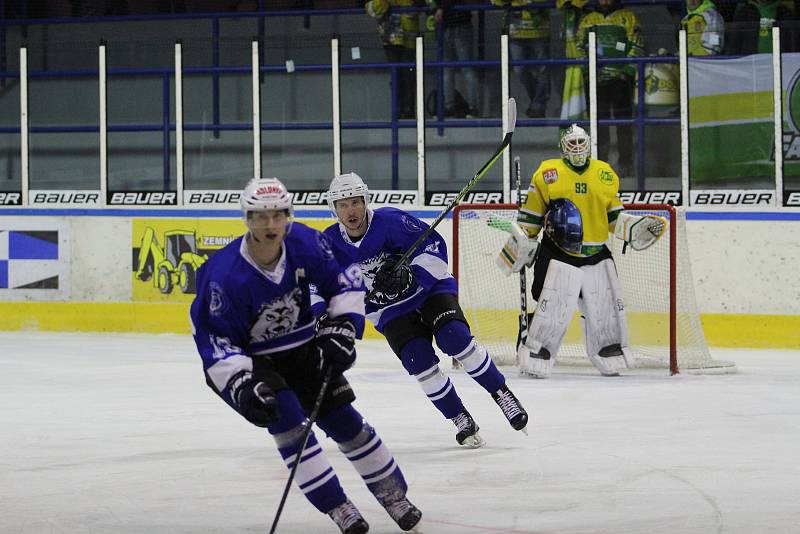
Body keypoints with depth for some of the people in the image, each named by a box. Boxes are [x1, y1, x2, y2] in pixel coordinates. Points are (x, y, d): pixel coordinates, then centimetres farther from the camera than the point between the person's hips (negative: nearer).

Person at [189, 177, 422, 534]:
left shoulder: (305, 243, -19)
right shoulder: (225, 276, -30)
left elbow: (346, 283, -3)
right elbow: (217, 342, -24)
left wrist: (341, 328, -13)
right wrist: (243, 386, -34)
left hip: (300, 348, 4)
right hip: (249, 360, -4)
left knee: (343, 419, 3)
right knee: (287, 420, -23)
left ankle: (395, 498, 19)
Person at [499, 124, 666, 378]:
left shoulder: (606, 175, 11)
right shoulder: (547, 174, -1)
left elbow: (614, 216, 16)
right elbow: (530, 215, 5)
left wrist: (637, 227, 3)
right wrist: (520, 242, 1)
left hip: (597, 255, 4)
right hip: (558, 255, -4)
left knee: (606, 309, 7)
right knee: (553, 310, -11)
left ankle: (611, 357, 22)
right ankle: (535, 360, -3)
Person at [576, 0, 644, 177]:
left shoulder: (628, 18, 6)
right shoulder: (588, 20, 18)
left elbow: (636, 46, 0)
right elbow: (580, 48, 19)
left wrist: (627, 70, -10)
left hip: (620, 78, -3)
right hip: (595, 80, 3)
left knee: (623, 121, -1)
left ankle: (626, 164, 3)